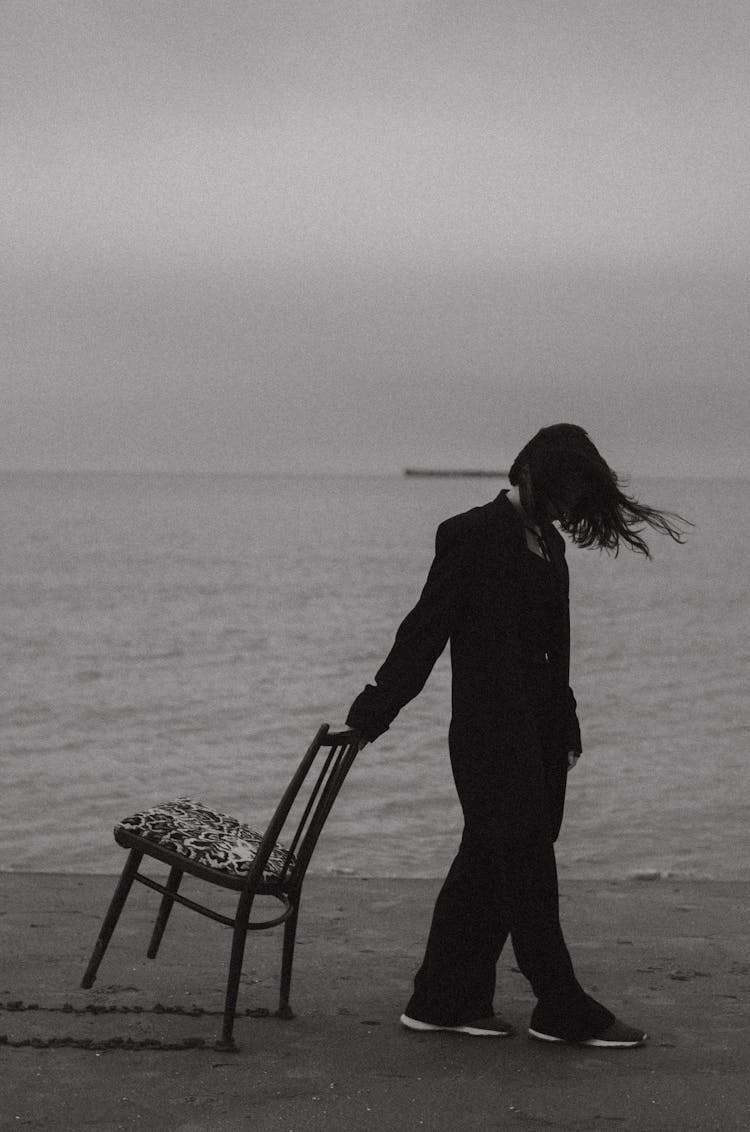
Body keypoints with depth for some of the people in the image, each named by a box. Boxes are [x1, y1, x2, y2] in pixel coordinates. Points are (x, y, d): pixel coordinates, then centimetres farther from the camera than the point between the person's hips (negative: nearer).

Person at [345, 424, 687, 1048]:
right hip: (491, 731, -9)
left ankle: (445, 1002, 18)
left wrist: (566, 731, 20)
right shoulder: (474, 536, -12)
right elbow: (426, 628, -11)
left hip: (537, 730, 9)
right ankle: (563, 1010, 4)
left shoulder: (546, 541, 13)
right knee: (525, 862, -2)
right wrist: (373, 712, -11)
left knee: (489, 862, 11)